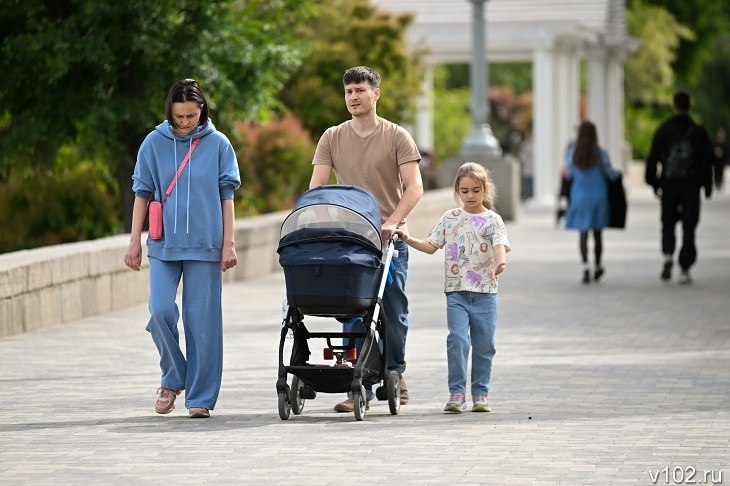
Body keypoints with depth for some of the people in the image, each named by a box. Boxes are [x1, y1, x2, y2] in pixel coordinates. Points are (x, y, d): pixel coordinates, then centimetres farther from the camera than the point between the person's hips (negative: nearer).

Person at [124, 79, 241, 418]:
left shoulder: (217, 144, 3)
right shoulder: (155, 143, 5)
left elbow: (226, 197, 6)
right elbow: (142, 194, 9)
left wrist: (228, 244, 2)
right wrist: (134, 242, 6)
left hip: (204, 246, -1)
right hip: (164, 244, 1)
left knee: (202, 320, 0)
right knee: (161, 311, -12)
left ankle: (200, 397, 7)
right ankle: (172, 378, 11)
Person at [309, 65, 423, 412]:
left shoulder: (397, 137, 2)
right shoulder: (332, 138, 9)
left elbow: (414, 187, -6)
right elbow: (316, 187, 3)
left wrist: (392, 221, -21)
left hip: (389, 239, -2)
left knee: (393, 311, 2)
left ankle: (394, 373, 22)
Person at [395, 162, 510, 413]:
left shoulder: (493, 220, 3)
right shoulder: (450, 218, 10)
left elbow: (500, 245, -14)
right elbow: (431, 245, 12)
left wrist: (499, 263, -35)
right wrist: (409, 239, -4)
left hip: (485, 291, -1)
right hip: (456, 291, 1)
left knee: (483, 345, 4)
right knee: (457, 340, -13)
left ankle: (480, 394, 15)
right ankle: (456, 393, -9)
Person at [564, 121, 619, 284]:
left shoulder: (572, 152, -8)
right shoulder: (601, 154, -9)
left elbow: (569, 175, 3)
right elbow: (611, 175, 0)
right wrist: (617, 174, 22)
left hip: (579, 196, 0)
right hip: (598, 196, 0)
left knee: (583, 233, 1)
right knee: (597, 233, 13)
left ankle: (585, 267, -15)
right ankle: (597, 267, 24)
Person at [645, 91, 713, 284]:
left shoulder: (663, 131, -1)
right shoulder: (699, 132, -1)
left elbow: (653, 158, 0)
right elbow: (706, 162, 0)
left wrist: (653, 183, 9)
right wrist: (707, 187, 7)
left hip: (668, 186, 0)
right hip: (691, 187, 0)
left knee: (668, 223, 16)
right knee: (689, 228, 4)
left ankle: (668, 256, -9)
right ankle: (685, 270, -1)